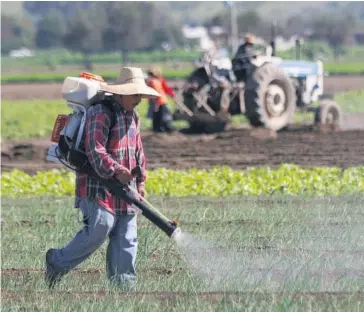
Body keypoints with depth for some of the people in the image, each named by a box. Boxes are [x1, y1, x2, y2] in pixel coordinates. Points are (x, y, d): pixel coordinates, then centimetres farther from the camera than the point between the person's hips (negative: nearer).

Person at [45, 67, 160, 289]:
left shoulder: (133, 116, 18)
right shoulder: (101, 113, -12)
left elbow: (138, 151, 26)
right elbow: (95, 150, -20)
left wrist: (141, 181, 20)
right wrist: (115, 170, -27)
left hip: (124, 188, 9)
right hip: (99, 188, -9)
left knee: (126, 238, 3)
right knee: (98, 231, -13)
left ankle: (123, 283, 5)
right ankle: (57, 263, 5)